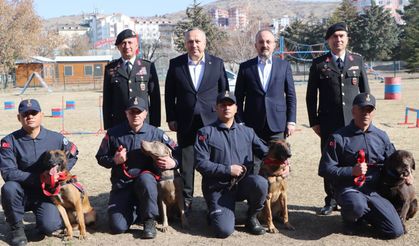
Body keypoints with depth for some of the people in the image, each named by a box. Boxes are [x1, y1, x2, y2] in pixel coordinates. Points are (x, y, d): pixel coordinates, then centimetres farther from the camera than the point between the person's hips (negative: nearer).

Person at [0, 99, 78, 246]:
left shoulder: (56, 138, -4)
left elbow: (73, 154, 13)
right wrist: (39, 178, -24)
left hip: (48, 193, 0)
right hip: (23, 193, 0)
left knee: (49, 226, -24)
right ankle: (16, 227, -6)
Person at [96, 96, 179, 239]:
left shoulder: (156, 133, 0)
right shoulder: (114, 133, 0)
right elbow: (100, 157, 10)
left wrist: (173, 163, -15)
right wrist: (114, 160, -11)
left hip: (146, 180, -1)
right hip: (122, 185, 1)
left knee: (145, 178, -39)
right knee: (118, 227, -16)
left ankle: (149, 220, -16)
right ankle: (135, 209, 20)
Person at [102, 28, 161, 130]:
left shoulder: (148, 67, 6)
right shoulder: (110, 69, 8)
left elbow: (155, 98, 6)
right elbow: (107, 101, 8)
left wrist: (155, 125, 3)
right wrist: (108, 127, 3)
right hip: (118, 125, 0)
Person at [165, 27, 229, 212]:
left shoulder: (217, 63, 3)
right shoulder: (175, 64, 3)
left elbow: (224, 92, 7)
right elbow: (169, 94, 7)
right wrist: (171, 118, 2)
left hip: (211, 121, 0)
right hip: (185, 122, 1)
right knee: (186, 163, 7)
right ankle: (185, 201, 18)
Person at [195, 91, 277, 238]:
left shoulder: (247, 132, 12)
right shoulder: (206, 133, 0)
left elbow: (266, 152, 7)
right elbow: (201, 163, -9)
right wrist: (228, 170, -16)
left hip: (243, 183, 3)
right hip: (218, 188, -3)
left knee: (260, 183, -32)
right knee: (224, 230, -22)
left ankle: (252, 217, -1)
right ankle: (215, 212, 16)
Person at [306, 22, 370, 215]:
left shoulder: (357, 60, 10)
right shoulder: (319, 64, 4)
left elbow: (365, 91, 12)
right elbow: (311, 96, 5)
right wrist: (314, 122, 1)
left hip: (354, 122, 1)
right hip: (329, 123, -1)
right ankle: (331, 200, 17)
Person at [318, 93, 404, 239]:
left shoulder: (381, 136, 9)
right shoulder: (339, 137, -6)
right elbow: (325, 169, -8)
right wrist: (352, 171, -19)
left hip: (374, 190, 4)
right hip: (348, 188, -4)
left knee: (396, 231, -9)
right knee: (357, 206, -38)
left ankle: (363, 214, 19)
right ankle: (349, 217, 0)